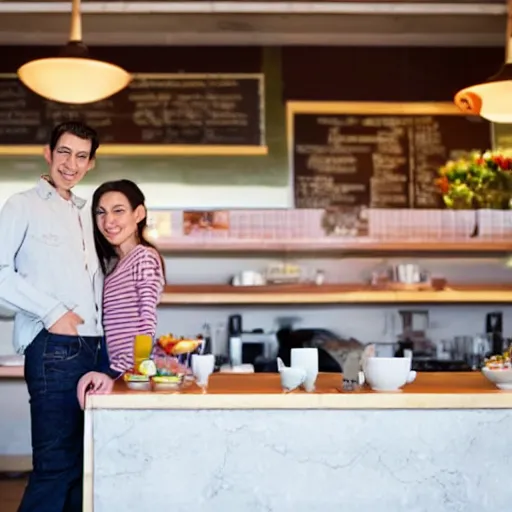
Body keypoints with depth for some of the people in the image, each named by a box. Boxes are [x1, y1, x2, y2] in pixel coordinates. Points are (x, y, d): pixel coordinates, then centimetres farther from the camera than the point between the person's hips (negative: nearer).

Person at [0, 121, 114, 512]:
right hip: (53, 347, -7)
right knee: (55, 465, -7)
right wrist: (52, 312, -13)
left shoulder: (85, 214, 20)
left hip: (92, 347, 7)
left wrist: (106, 362, 12)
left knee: (81, 463, 10)